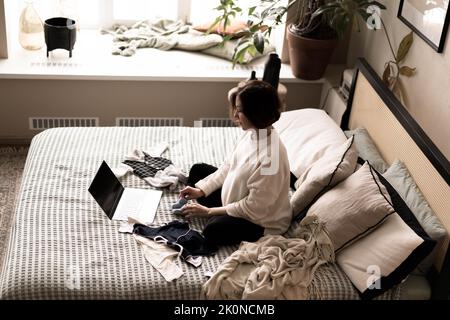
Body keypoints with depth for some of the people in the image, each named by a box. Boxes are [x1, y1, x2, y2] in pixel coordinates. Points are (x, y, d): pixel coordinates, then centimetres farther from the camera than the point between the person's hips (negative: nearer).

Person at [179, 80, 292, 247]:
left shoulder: (269, 157, -37)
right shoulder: (252, 133, -10)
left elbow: (253, 208, -29)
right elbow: (229, 166, 6)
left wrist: (209, 211, -20)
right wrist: (201, 190, -1)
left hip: (262, 219, -9)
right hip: (238, 196, 9)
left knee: (213, 231, -32)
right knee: (198, 170, 12)